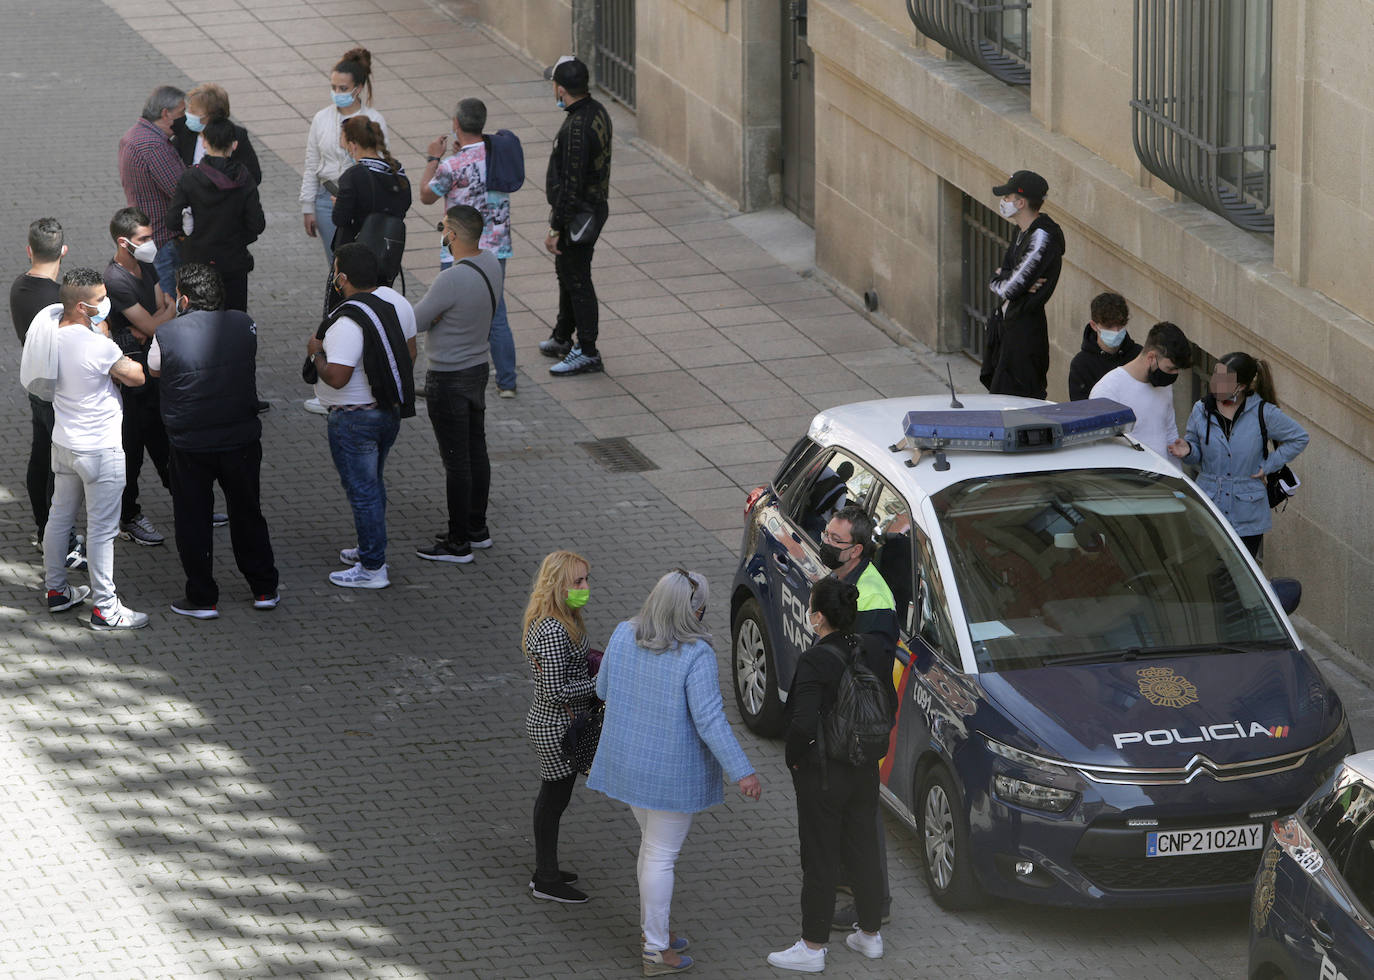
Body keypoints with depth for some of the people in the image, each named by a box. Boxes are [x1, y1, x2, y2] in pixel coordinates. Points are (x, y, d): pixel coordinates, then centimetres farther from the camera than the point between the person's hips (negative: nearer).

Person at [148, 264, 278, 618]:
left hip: (190, 445, -3)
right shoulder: (244, 326, -9)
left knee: (193, 521, 11)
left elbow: (153, 370, 4)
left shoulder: (166, 335, -17)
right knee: (247, 513, 19)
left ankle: (202, 598, 17)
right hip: (242, 439, 3)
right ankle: (264, 588, 28)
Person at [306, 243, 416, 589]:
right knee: (374, 483, 24)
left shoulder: (347, 324, -29)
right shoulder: (396, 301, -3)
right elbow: (409, 355, 7)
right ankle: (371, 550, 38)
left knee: (362, 491, 3)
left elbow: (336, 377, -30)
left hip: (355, 420, -8)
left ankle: (372, 569, 11)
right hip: (391, 412, 8)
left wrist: (316, 352, -12)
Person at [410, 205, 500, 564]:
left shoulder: (452, 281, -29)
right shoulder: (490, 264, -2)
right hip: (478, 369, 9)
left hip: (448, 380, -9)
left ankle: (458, 543, 8)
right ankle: (477, 527, 31)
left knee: (456, 460, 0)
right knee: (476, 450, 19)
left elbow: (413, 323, -19)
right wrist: (437, 315, -8)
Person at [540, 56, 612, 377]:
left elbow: (570, 184, -27)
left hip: (576, 215, -10)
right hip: (596, 204, 10)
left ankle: (588, 353, 9)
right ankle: (562, 339, 37)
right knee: (567, 273, 23)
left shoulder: (576, 128, -28)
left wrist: (555, 228, -21)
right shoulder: (597, 112, 3)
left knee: (577, 281, 1)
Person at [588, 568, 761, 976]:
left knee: (653, 841, 25)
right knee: (662, 854, 6)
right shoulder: (696, 655, -25)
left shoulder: (624, 635, -8)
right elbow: (710, 720, -25)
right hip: (673, 769, -6)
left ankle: (653, 926, 37)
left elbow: (604, 689, 5)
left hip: (629, 758, 6)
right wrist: (741, 772, -21)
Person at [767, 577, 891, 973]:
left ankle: (813, 947, 18)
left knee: (819, 860, 6)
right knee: (863, 851, 20)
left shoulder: (815, 662, -25)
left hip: (822, 773, -7)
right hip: (865, 771, 7)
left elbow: (804, 724, -32)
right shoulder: (872, 651, -4)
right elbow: (890, 704, 7)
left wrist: (794, 758, -13)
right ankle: (870, 935, 33)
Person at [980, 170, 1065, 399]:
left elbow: (1008, 289, -23)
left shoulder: (1041, 237, -20)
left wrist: (998, 280, 0)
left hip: (1026, 327, -10)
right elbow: (995, 284, 11)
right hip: (1006, 323, 10)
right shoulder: (1023, 233, 10)